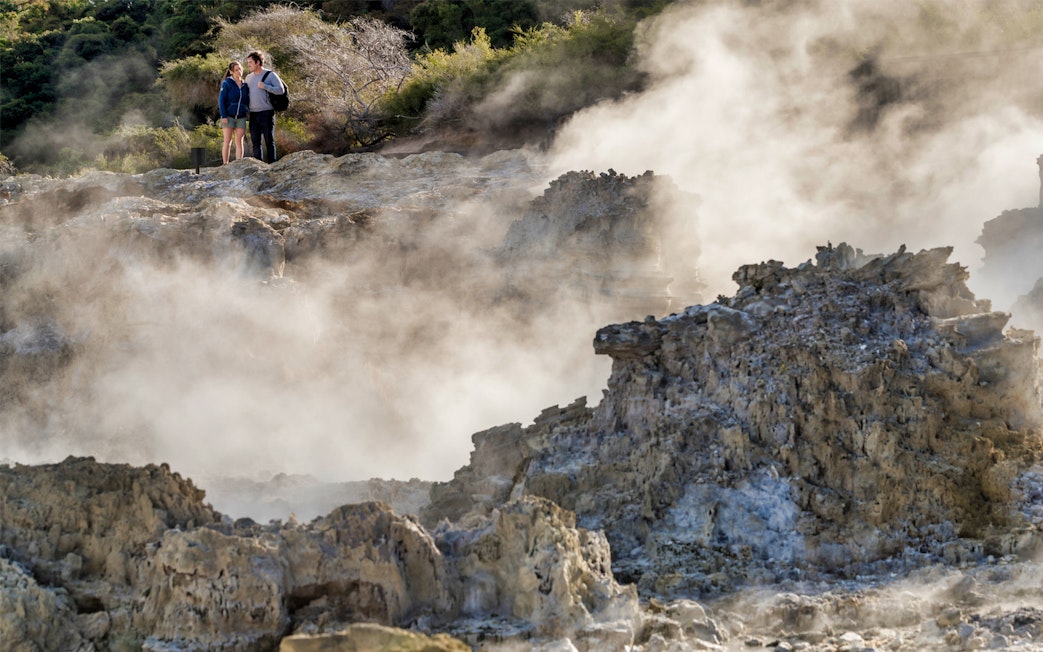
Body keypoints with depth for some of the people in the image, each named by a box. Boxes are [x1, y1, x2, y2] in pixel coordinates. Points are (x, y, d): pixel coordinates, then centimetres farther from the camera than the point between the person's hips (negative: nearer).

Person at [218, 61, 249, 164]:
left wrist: (247, 112, 8)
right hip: (229, 117, -3)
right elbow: (221, 100, -7)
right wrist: (223, 116, -12)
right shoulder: (227, 84, -4)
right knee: (227, 141, 0)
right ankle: (225, 164, 4)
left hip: (241, 118, 3)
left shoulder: (245, 86, 9)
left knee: (239, 142, 0)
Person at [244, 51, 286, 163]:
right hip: (253, 113, 6)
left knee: (269, 141, -3)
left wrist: (265, 87, -17)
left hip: (266, 112, -6)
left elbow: (281, 90, -9)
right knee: (255, 142, 6)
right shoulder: (249, 77, 15)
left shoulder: (270, 75, -2)